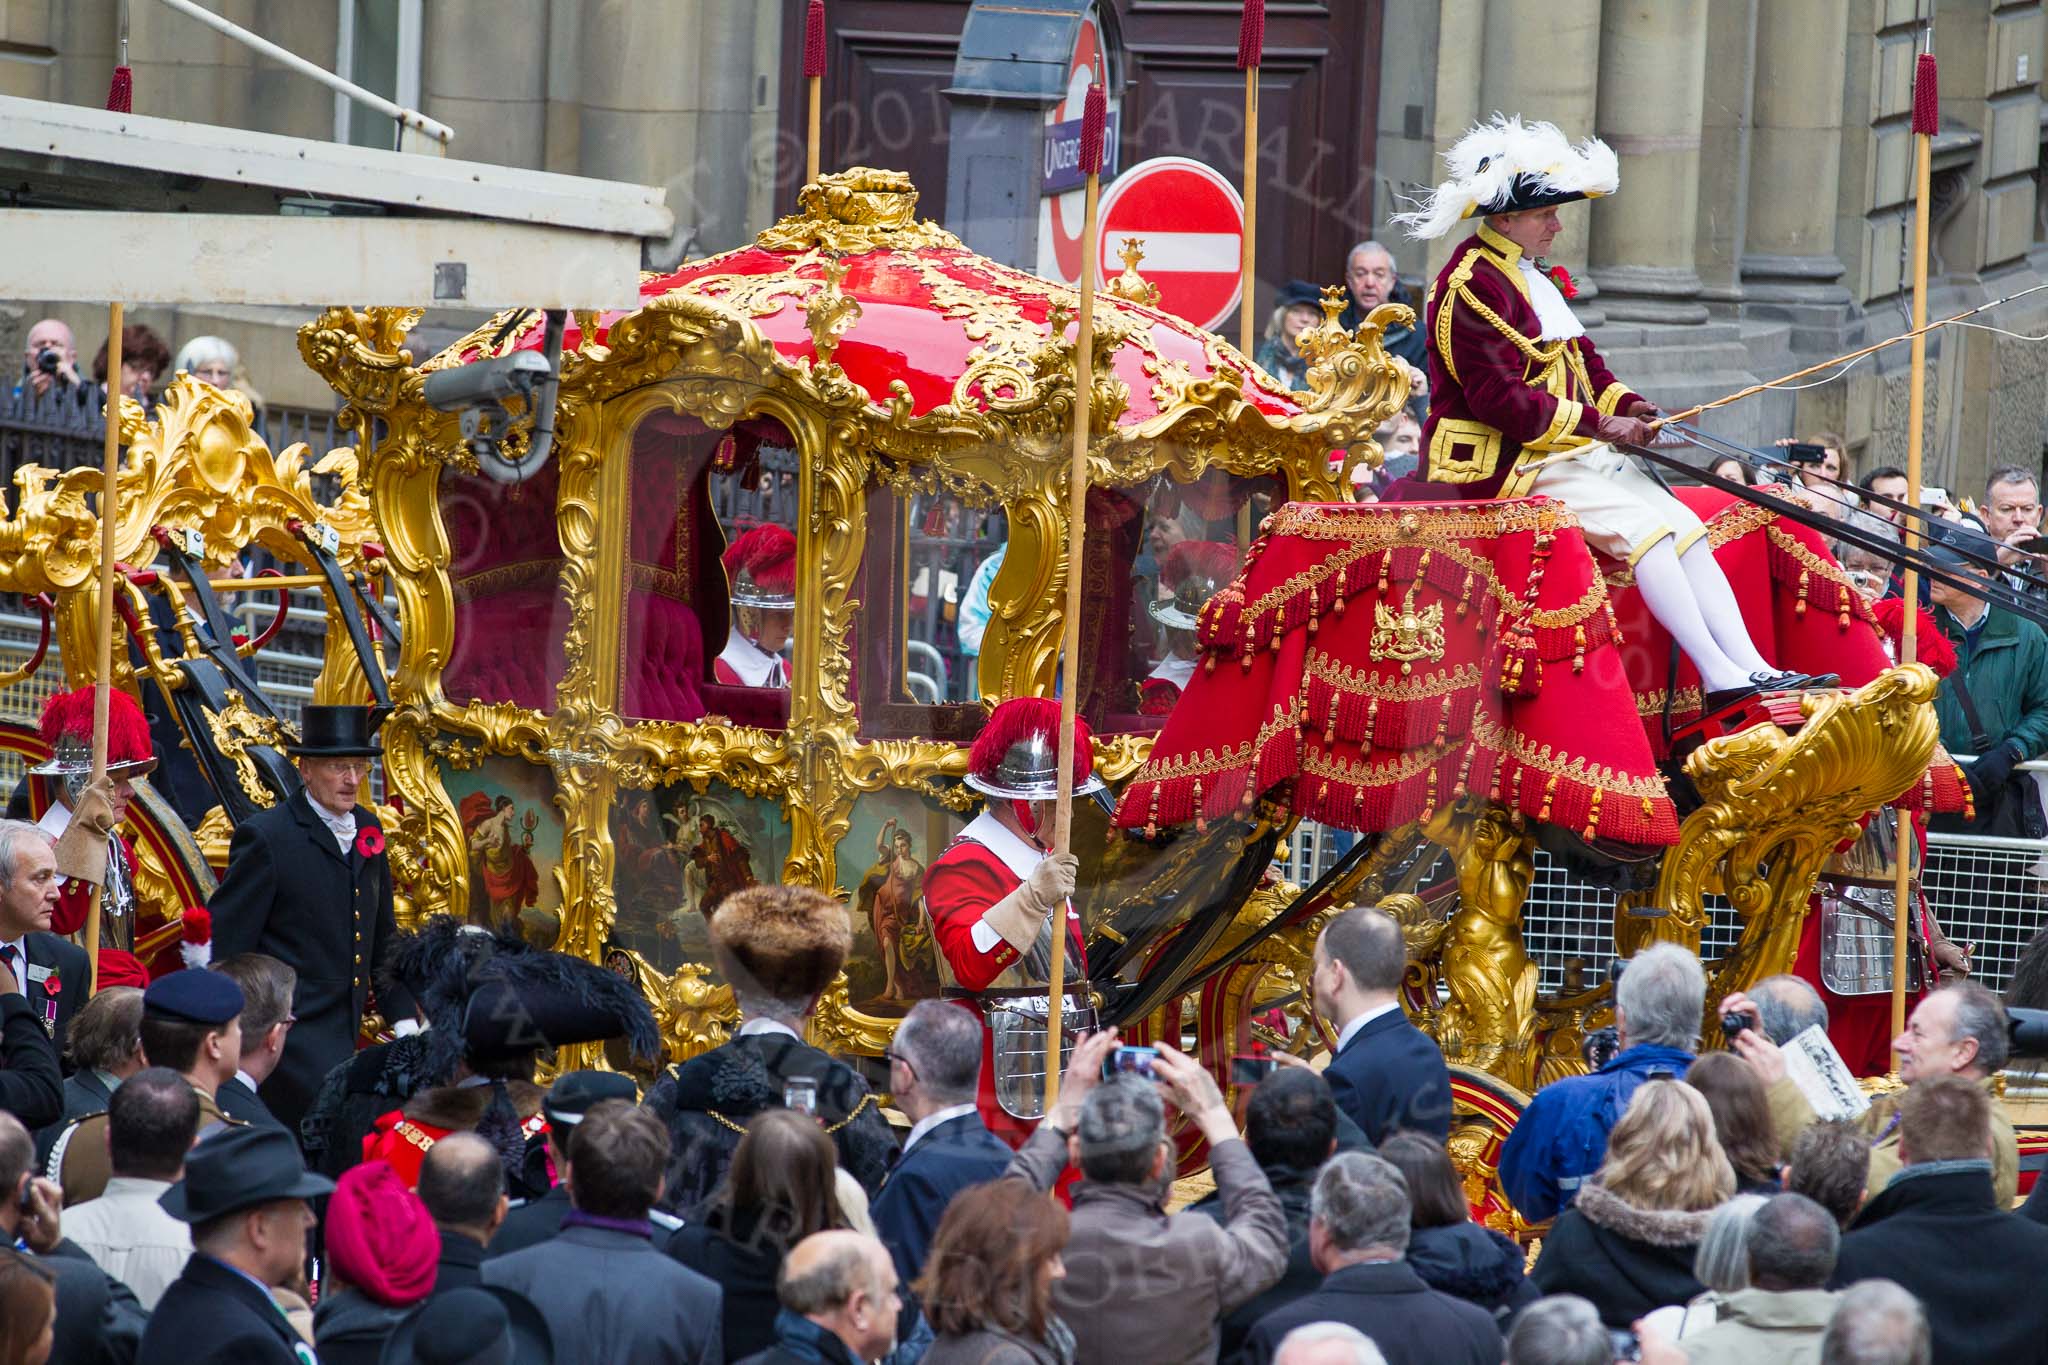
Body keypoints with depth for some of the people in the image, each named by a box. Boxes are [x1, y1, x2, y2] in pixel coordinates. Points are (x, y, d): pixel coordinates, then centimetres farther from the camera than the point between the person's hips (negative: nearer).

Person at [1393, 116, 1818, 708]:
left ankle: (1752, 667, -17)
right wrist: (1596, 424, -19)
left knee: (1686, 527, -7)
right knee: (1642, 526, -25)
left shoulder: (1537, 279, 20)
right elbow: (1499, 398, -21)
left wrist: (1627, 405, 0)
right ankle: (1719, 678, -28)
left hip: (1574, 452, 10)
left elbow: (1581, 359, 21)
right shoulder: (1471, 287, -14)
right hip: (1506, 465, -10)